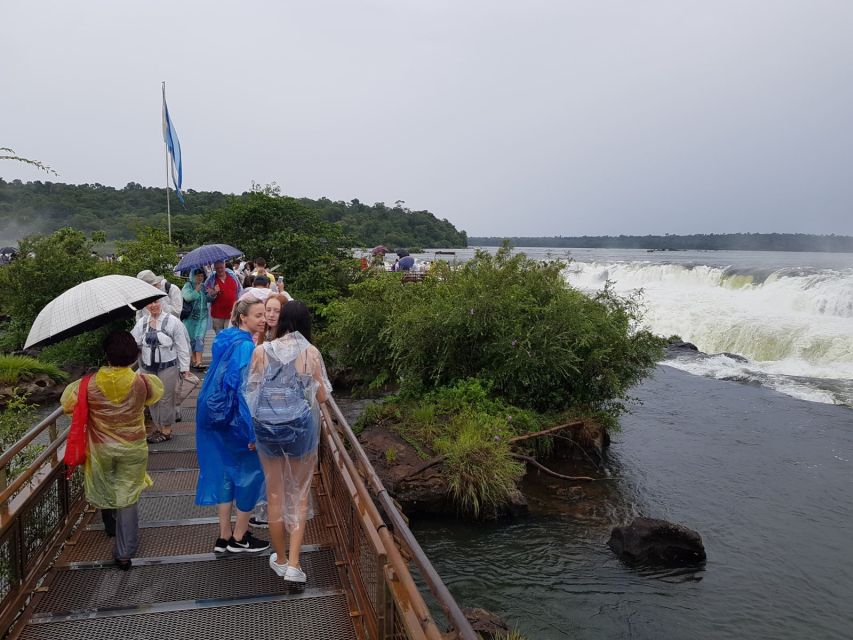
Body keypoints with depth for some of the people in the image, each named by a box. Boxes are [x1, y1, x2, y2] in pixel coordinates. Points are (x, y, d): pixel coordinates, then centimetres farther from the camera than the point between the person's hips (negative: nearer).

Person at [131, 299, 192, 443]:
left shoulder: (172, 321, -9)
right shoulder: (141, 322, 6)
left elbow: (182, 346, -8)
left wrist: (184, 367, -8)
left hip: (168, 366, -5)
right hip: (147, 367, 5)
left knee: (166, 399, 1)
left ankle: (166, 430, 15)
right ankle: (157, 427, 28)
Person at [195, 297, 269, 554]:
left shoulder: (225, 339, 7)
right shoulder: (246, 346, -20)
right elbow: (245, 390, -23)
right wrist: (253, 431, -20)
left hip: (214, 416, 9)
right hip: (234, 420, -8)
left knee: (225, 473, 15)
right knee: (251, 470, 7)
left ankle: (224, 537, 24)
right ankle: (239, 537, 17)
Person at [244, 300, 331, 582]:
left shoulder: (261, 351, -4)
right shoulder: (310, 352, -9)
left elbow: (250, 391, 3)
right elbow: (321, 396, -3)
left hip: (266, 427, 2)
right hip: (300, 426, -2)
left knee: (275, 493, 16)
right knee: (299, 494, 13)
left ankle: (280, 559, 30)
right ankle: (293, 563, 8)